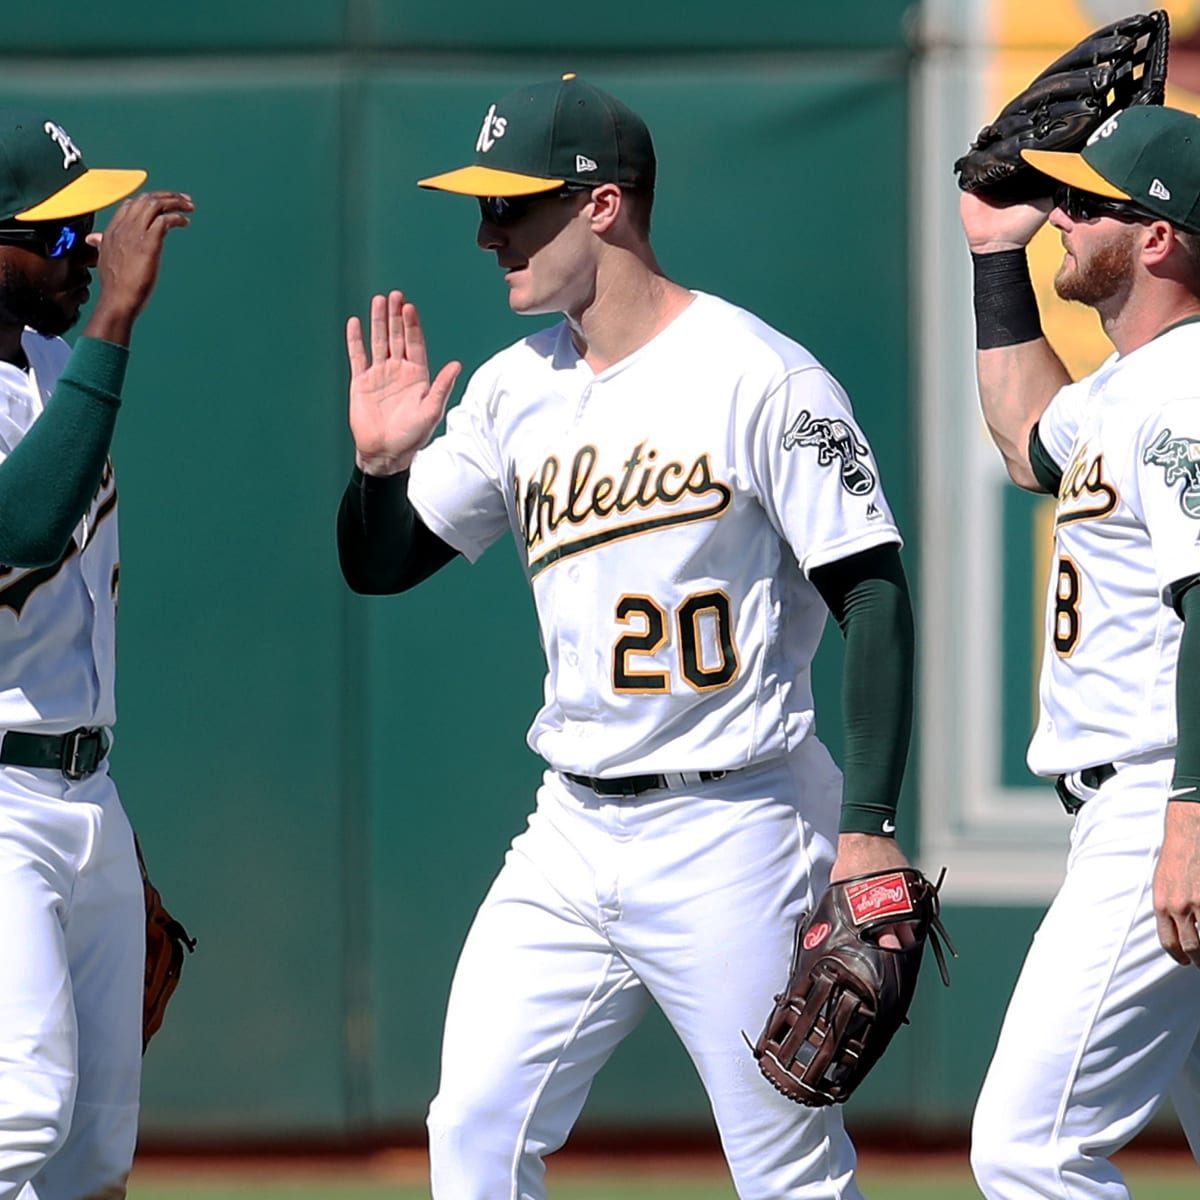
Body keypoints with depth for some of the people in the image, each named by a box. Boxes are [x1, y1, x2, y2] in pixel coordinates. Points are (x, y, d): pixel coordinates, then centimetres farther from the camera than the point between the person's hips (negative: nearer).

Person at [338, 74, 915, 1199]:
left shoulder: (760, 378, -11)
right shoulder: (514, 391, 9)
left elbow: (874, 598, -12)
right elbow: (379, 565, 16)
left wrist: (869, 827, -19)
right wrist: (380, 461, -7)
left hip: (735, 836, -7)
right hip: (571, 837, 7)